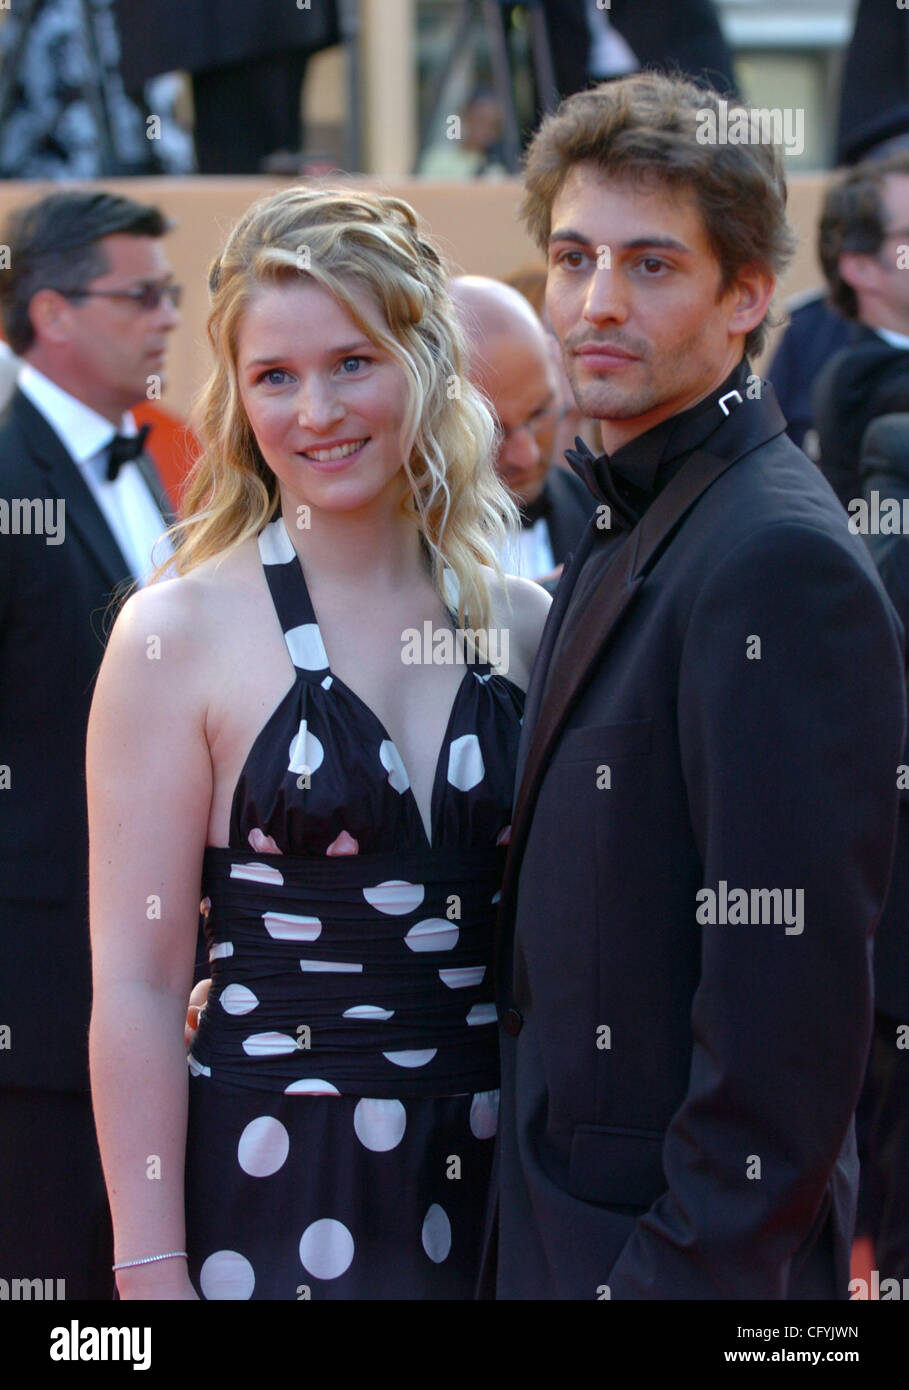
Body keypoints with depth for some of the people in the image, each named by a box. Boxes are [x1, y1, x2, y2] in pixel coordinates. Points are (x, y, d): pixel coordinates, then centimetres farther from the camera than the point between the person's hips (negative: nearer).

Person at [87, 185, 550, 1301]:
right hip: (270, 1204, -4)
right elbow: (136, 985, -8)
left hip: (491, 1195, 4)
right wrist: (153, 1272, -12)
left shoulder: (520, 621, 6)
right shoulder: (180, 634, -6)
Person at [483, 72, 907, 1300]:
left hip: (698, 1250, -9)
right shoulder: (628, 529, 12)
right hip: (559, 1227, 9)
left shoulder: (780, 563, -19)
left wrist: (690, 1266, -22)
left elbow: (789, 991, -22)